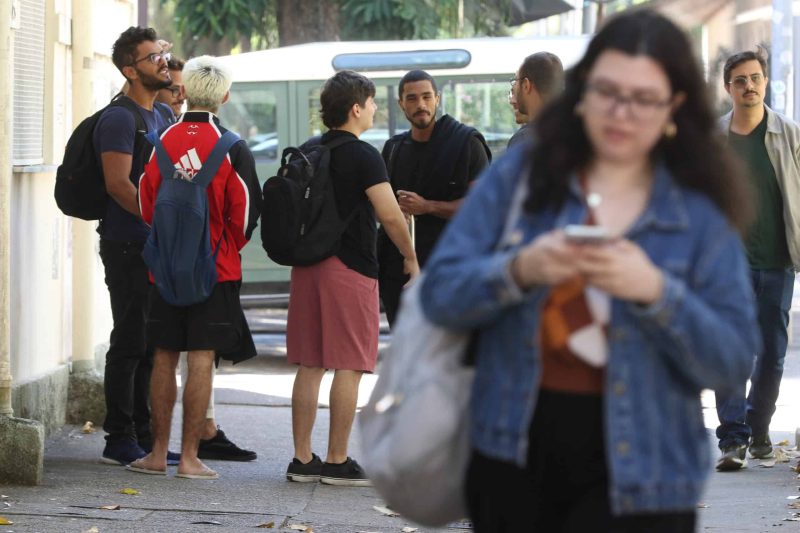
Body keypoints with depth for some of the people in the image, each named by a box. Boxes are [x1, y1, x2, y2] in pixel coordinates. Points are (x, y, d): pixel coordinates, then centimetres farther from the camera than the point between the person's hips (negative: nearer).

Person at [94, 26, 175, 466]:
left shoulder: (164, 115, 16)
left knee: (151, 345, 12)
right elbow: (119, 184, -20)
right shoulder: (120, 119, -12)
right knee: (130, 342, -5)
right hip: (128, 246, -9)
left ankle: (144, 436, 19)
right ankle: (120, 441, -1)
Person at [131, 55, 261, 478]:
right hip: (215, 267, -3)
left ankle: (158, 453, 14)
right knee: (201, 360, -1)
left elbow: (143, 202, 6)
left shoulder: (161, 141, -1)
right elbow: (246, 209, -4)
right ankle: (189, 457, -1)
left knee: (164, 358, 10)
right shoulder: (231, 146, -8)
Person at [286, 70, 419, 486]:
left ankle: (302, 459, 10)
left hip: (307, 265, 7)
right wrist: (411, 259, -1)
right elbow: (390, 216, -14)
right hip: (350, 269, -7)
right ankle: (337, 461, -2)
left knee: (309, 366, 9)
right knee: (349, 367, -2)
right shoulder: (363, 156, -10)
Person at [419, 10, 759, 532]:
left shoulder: (702, 216, 0)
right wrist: (519, 271, -21)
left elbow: (733, 363, -6)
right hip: (513, 453, 2)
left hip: (636, 474, -2)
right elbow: (440, 293, -2)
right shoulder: (517, 176, 3)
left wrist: (656, 292, -21)